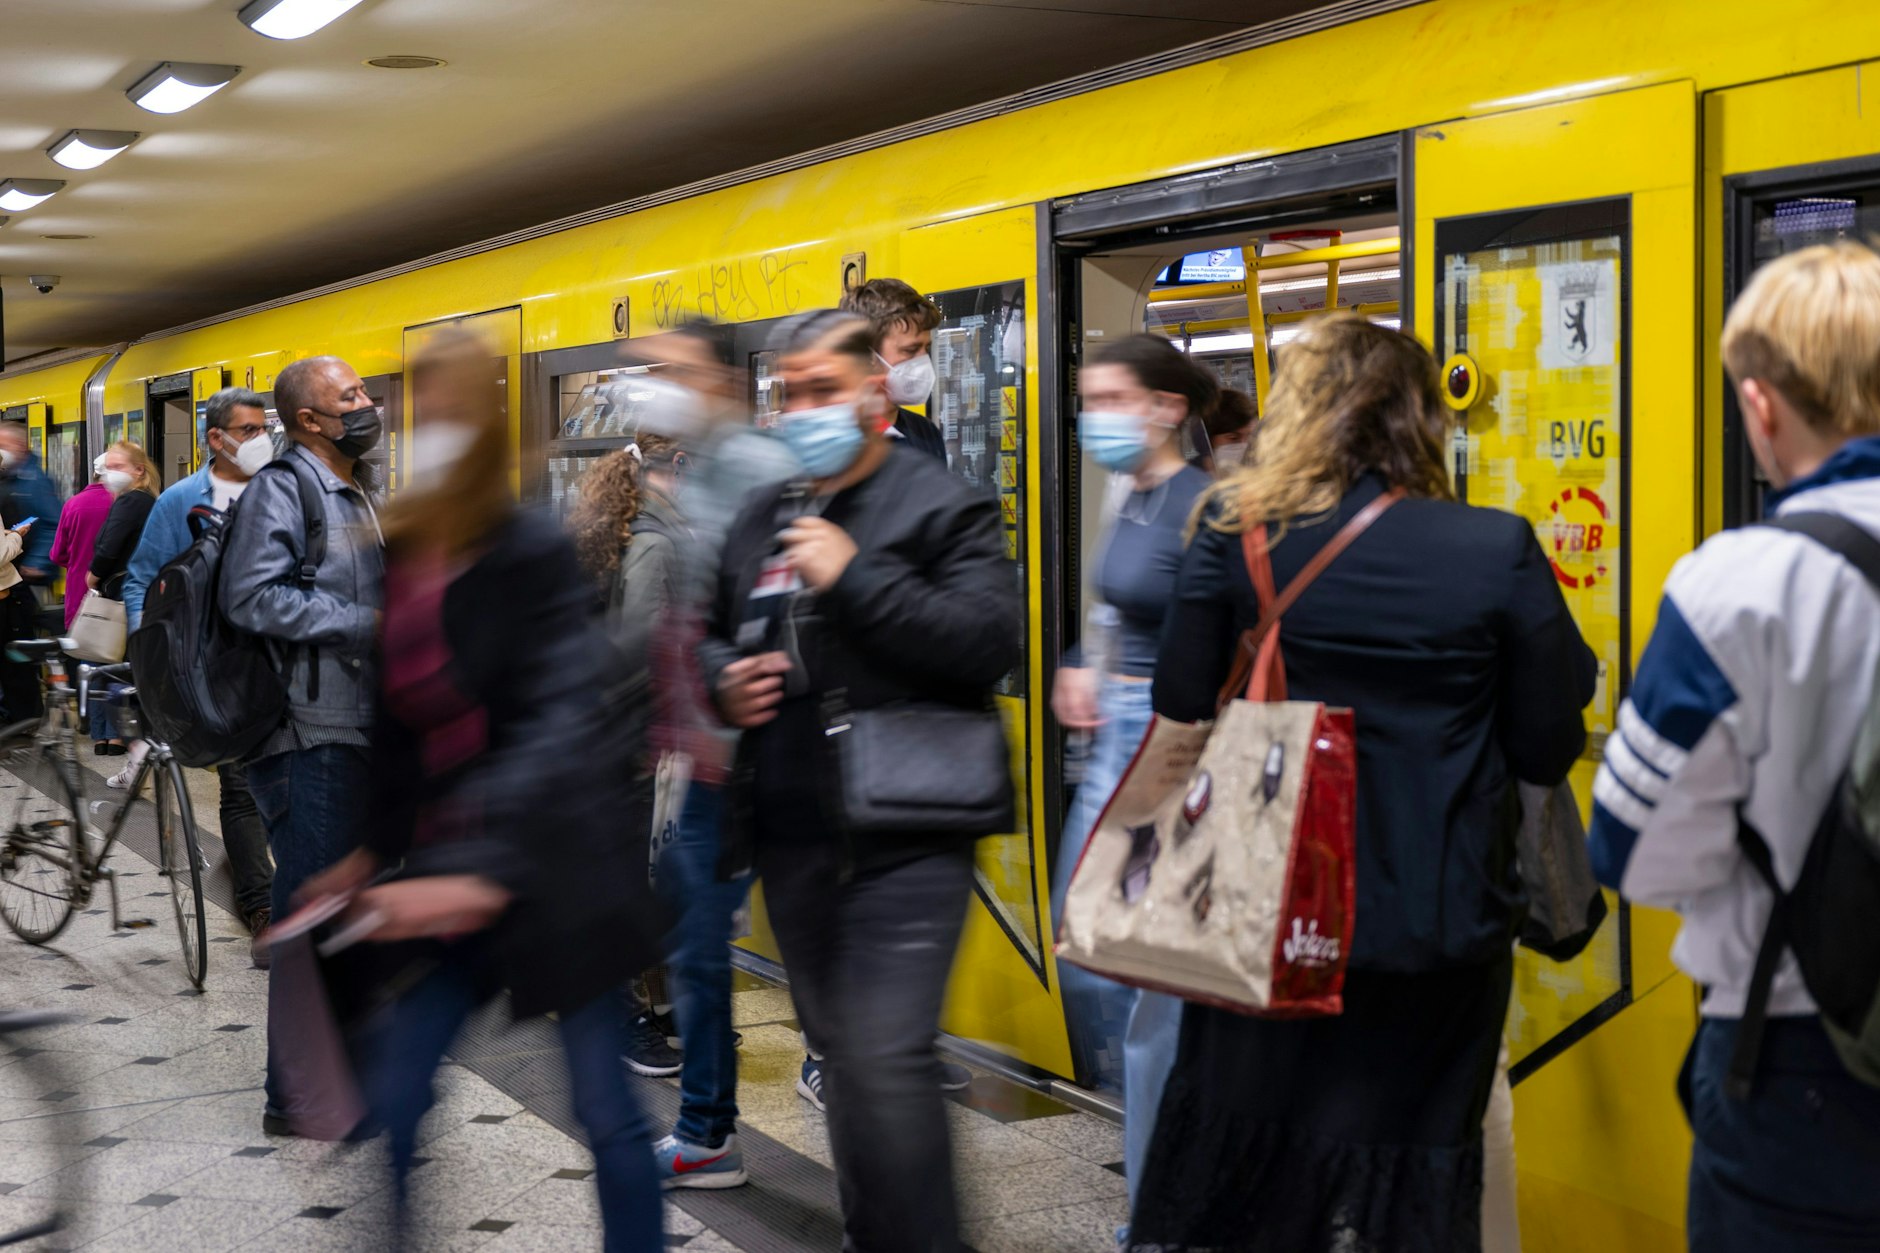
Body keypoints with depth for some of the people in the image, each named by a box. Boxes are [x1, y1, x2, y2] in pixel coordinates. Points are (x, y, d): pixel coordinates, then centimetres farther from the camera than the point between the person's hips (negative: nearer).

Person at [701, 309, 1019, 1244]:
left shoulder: (941, 506, -5)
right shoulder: (763, 519, 15)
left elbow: (991, 639, -20)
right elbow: (712, 636, 28)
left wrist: (854, 576, -20)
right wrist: (721, 680, 4)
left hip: (903, 840, -7)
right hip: (792, 840, 7)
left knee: (885, 1061, -14)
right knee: (840, 1055, 18)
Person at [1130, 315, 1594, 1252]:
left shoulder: (1235, 534, -7)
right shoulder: (1499, 552, -10)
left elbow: (1180, 713, -3)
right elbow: (1548, 751, -7)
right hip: (1439, 924, -1)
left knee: (1236, 1157, 17)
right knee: (1412, 1170, 12)